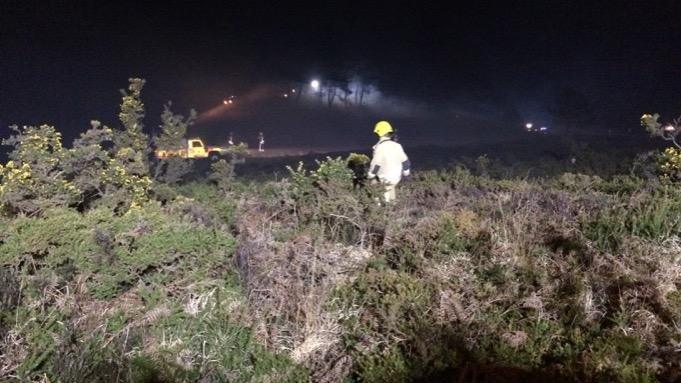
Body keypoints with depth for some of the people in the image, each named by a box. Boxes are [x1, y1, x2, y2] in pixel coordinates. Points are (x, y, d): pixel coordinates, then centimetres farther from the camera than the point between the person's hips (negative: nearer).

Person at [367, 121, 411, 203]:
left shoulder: (380, 147, -22)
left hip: (384, 179, -6)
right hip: (397, 178, 6)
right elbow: (405, 161, 4)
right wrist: (406, 172, 20)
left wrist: (370, 175, -3)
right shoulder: (397, 146, -5)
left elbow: (375, 165, -18)